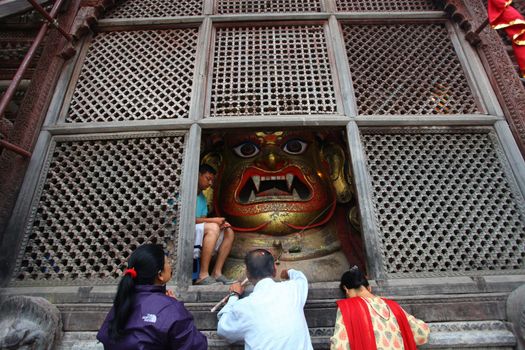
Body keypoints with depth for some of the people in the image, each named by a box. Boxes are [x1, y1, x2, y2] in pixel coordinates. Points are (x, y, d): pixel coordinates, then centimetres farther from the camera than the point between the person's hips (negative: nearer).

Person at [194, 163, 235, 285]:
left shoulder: (203, 197, 16)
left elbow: (204, 221, 10)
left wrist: (219, 223, -11)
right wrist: (213, 220, -20)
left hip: (200, 234, 9)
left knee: (228, 232, 0)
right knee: (212, 228, -31)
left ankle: (217, 273, -5)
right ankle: (203, 275, -26)